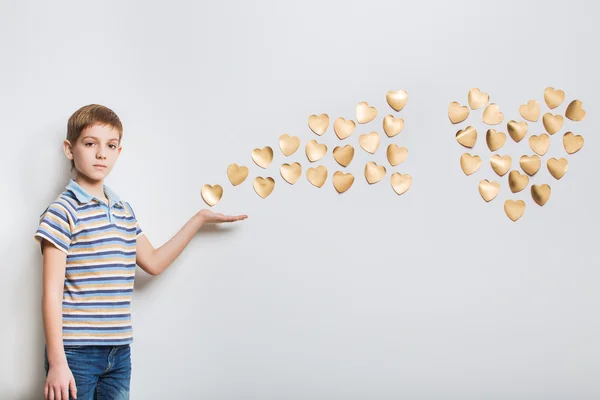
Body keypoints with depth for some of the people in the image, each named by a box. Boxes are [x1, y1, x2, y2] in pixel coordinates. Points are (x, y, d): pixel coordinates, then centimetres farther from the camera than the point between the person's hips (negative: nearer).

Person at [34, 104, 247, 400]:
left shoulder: (124, 211, 12)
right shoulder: (62, 213, -9)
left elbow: (154, 263, 23)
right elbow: (52, 292, -11)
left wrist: (200, 219, 23)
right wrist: (57, 363, -16)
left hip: (119, 351, 6)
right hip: (75, 353, -6)